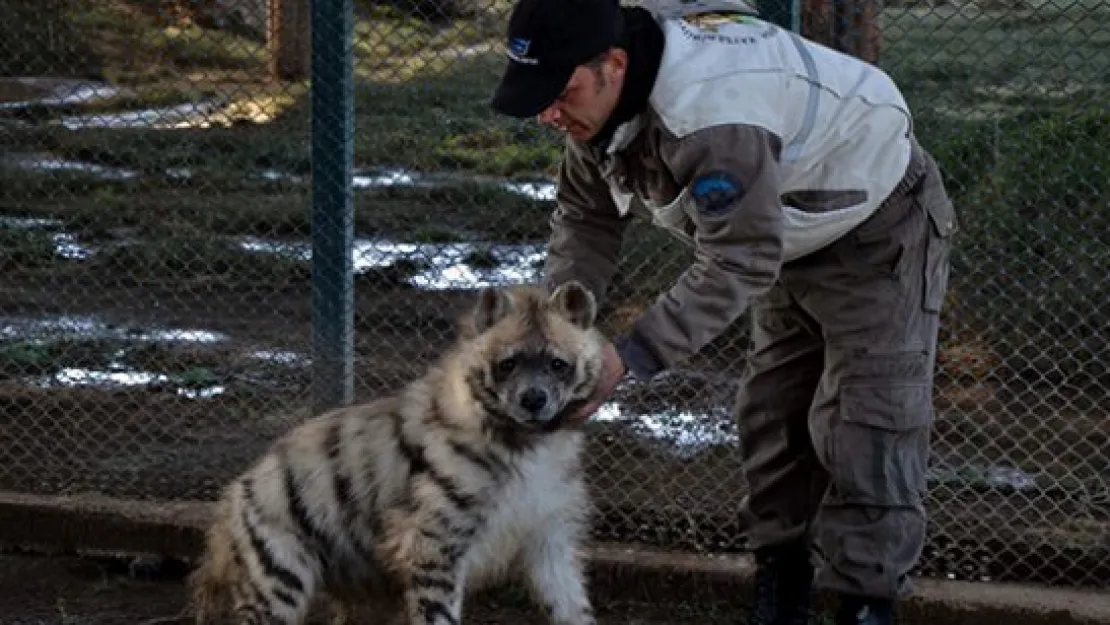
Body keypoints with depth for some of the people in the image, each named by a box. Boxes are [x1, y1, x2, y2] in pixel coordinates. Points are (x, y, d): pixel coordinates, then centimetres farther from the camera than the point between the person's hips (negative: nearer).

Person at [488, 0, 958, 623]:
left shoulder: (710, 109, -41)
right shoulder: (603, 92, -12)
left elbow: (738, 264, -39)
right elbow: (586, 216, 0)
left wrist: (628, 358, -38)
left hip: (879, 232, -9)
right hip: (800, 240, 9)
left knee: (864, 432, -11)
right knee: (772, 418, 13)